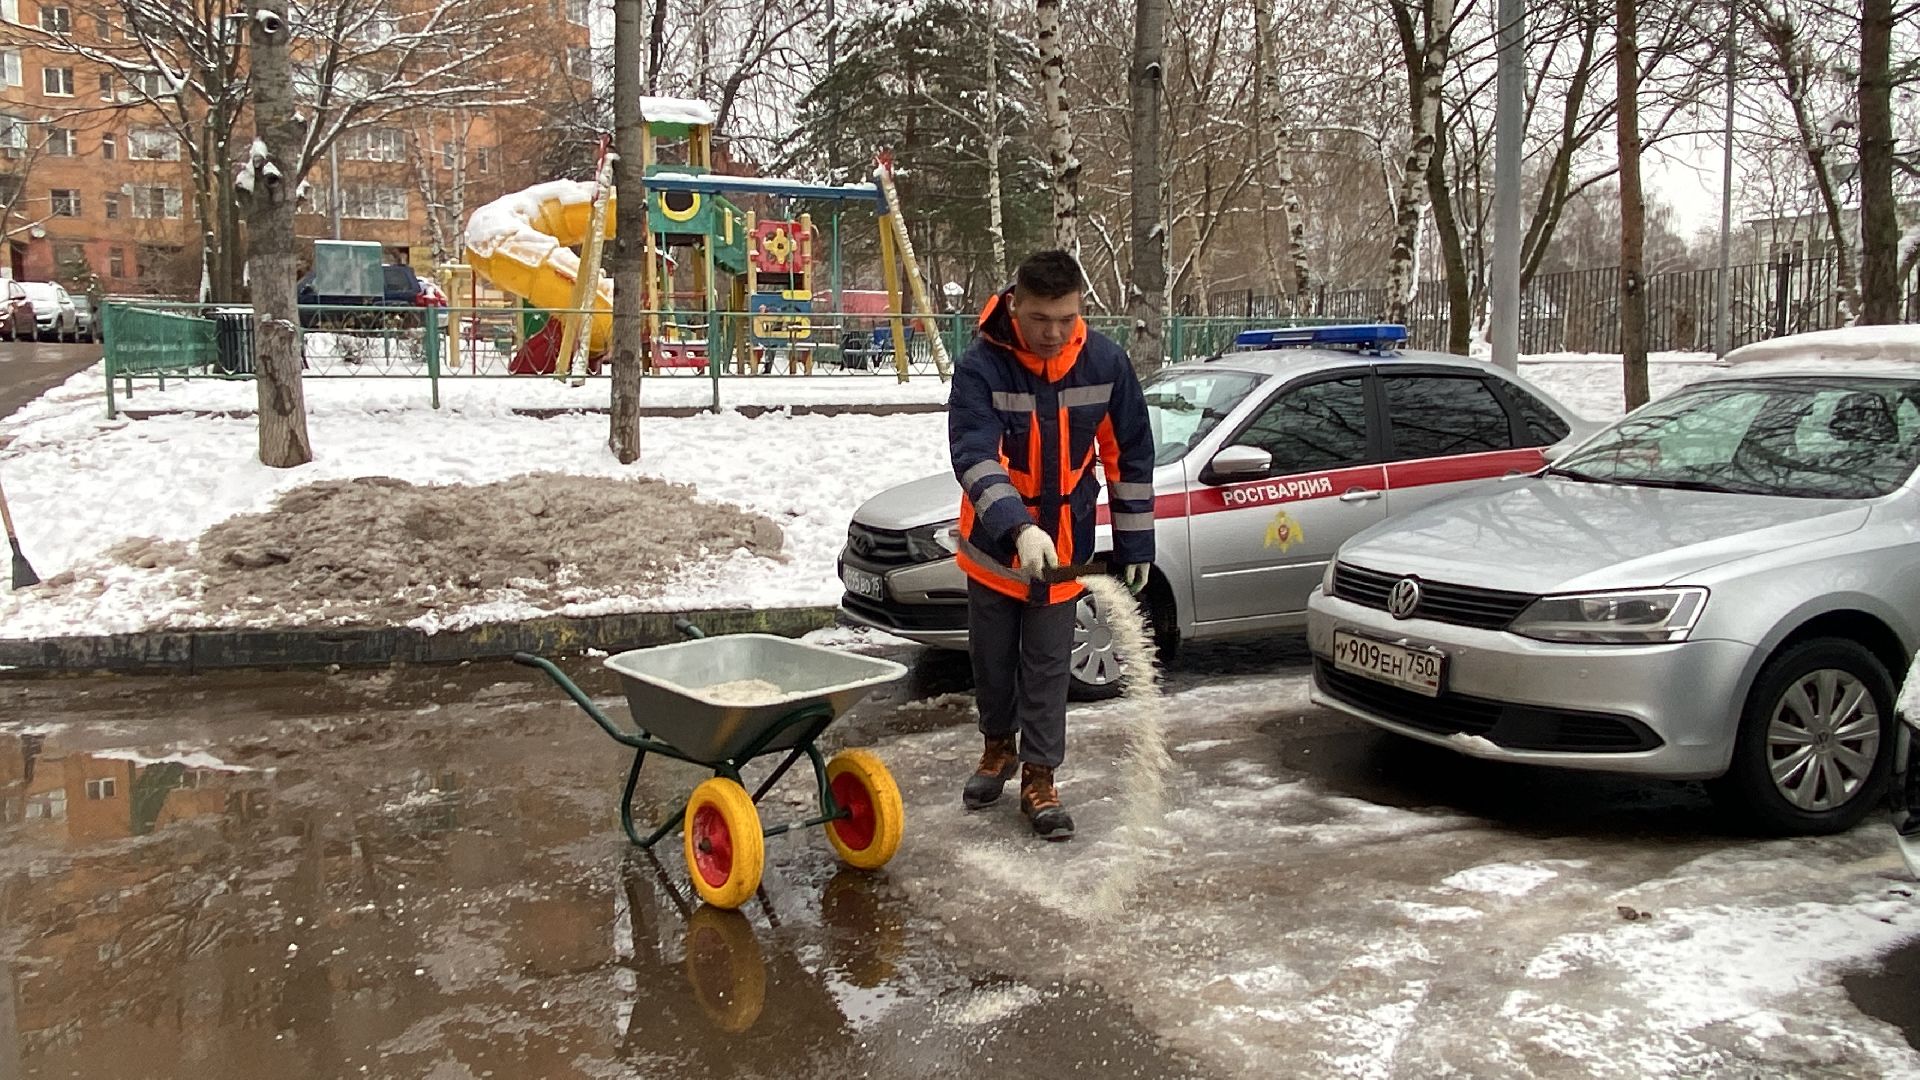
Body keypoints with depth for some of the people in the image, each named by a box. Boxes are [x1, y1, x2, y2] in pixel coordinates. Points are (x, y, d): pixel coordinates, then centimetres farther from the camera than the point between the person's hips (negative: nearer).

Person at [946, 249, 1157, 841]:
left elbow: (1130, 457, -1)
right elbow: (975, 457, -30)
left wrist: (1134, 543, 1)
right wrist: (1019, 529, -45)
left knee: (1047, 668, 5)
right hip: (994, 544, 0)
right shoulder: (982, 365, -19)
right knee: (993, 659, 15)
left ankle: (1038, 776, 18)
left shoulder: (1105, 362, -11)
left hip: (1063, 547, 1)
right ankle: (999, 746, 39)